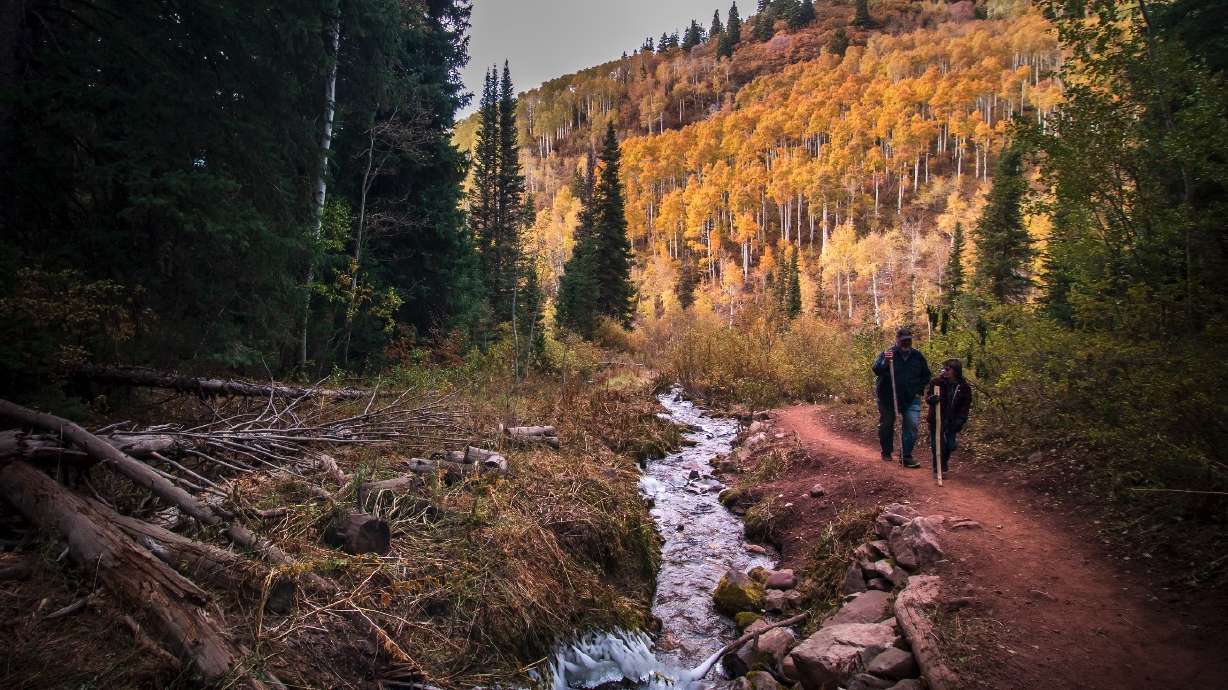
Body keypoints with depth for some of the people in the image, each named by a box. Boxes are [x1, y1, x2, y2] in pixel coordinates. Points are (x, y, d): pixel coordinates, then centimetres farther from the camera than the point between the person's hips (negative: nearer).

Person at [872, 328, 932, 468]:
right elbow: (876, 370, -25)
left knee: (912, 426, -7)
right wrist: (885, 362, -44)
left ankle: (906, 457, 1)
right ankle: (886, 453, 28)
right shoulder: (887, 354, -9)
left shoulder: (917, 356, 3)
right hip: (888, 398, -2)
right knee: (887, 425, 10)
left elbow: (927, 376, 17)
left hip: (911, 399, 2)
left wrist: (919, 390, 5)